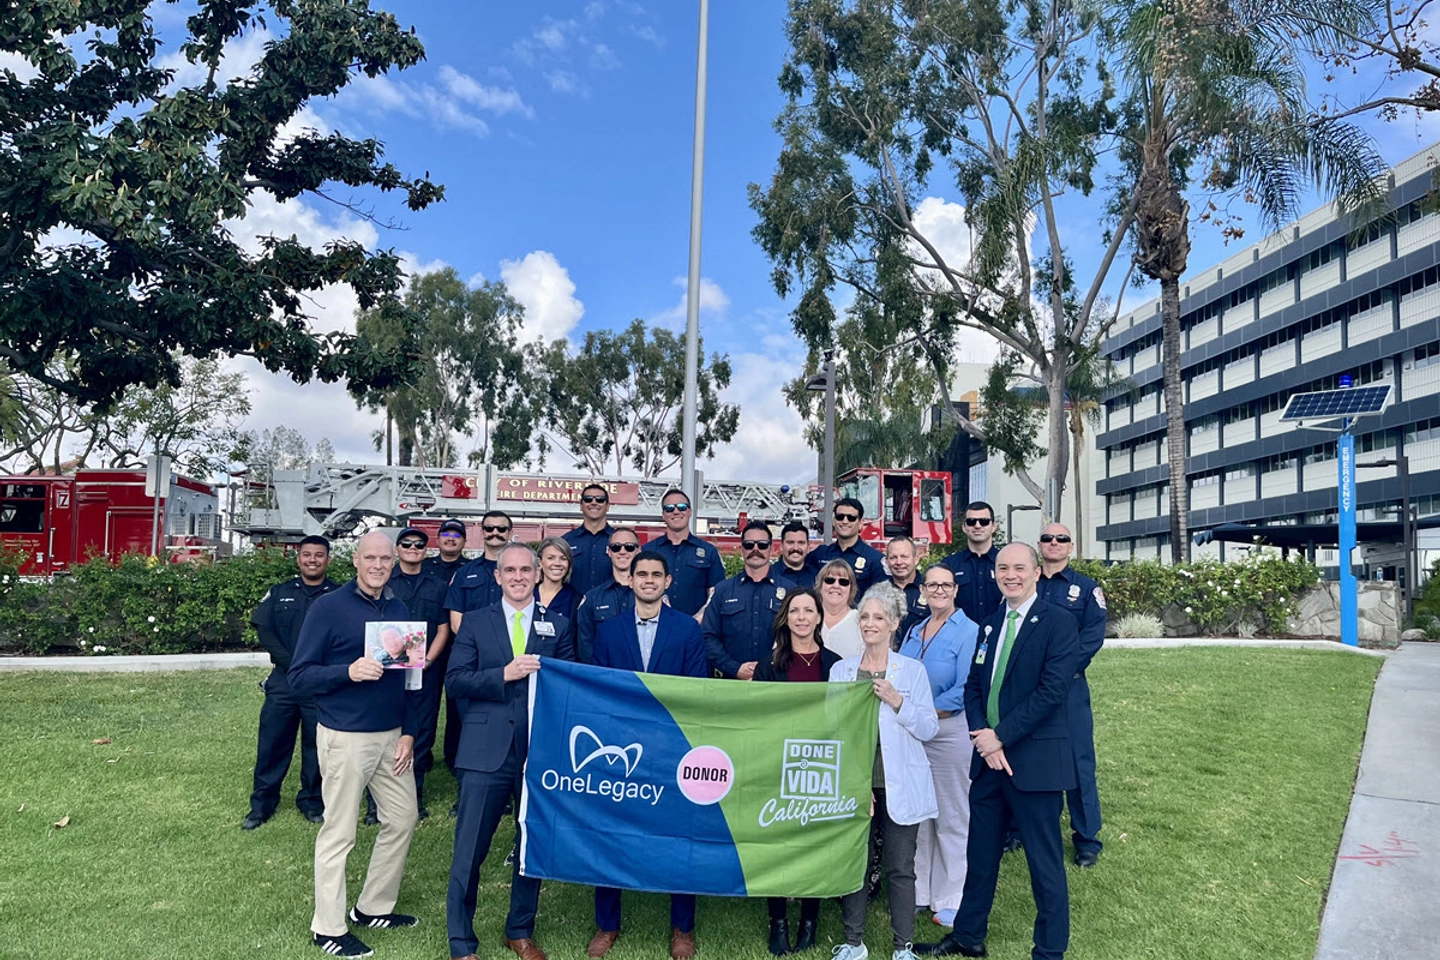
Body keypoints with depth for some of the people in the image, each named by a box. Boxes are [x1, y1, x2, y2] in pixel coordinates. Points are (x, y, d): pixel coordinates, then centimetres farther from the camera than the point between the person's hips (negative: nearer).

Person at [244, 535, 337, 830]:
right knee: (272, 743, 5)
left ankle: (312, 802, 21)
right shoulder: (279, 592, 8)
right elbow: (263, 630, 1)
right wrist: (292, 663, -12)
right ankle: (262, 804, 18)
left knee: (316, 745, 7)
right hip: (283, 681, 2)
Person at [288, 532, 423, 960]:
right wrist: (349, 672, -26)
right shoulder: (328, 607, -8)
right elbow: (300, 675, -10)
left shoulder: (400, 610, 7)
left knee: (402, 820, 11)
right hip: (345, 738, -6)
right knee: (339, 832, 3)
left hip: (393, 736, 6)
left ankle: (373, 907, 29)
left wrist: (409, 733, 3)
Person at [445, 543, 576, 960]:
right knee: (470, 850, 2)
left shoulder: (559, 626, 7)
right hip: (486, 750, -1)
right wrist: (504, 674, -16)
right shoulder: (475, 622, 5)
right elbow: (455, 680, -4)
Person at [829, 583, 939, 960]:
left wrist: (897, 702, -18)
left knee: (900, 868, 5)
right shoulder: (840, 670, 5)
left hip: (899, 785, -2)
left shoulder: (912, 670, 0)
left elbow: (929, 728, -3)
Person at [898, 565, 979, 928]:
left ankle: (950, 900, 16)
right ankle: (918, 891, 26)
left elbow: (965, 690, -15)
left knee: (952, 818, 5)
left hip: (949, 731, -6)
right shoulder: (914, 632, 11)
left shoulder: (968, 632, -8)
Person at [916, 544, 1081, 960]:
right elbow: (973, 685, 10)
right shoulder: (990, 624, 12)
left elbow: (1052, 691, -17)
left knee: (1045, 861, 6)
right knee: (980, 854, 17)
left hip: (1034, 759, -6)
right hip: (988, 756, 6)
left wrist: (1001, 736, -17)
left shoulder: (1058, 623, -8)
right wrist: (982, 735, -7)